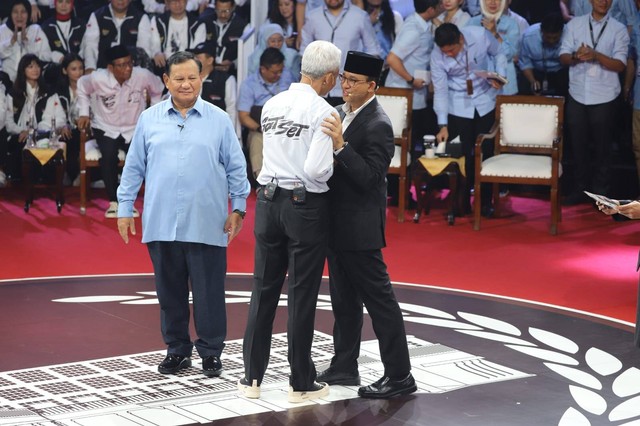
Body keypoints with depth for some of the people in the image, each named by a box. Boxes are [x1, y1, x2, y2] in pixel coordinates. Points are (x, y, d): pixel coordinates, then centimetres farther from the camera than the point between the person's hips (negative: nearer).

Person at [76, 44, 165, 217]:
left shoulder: (143, 75, -18)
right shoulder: (98, 78, -19)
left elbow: (158, 91, 5)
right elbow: (82, 87, 6)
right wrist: (84, 113, 4)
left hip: (134, 128, 1)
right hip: (106, 128, -1)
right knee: (109, 156, -30)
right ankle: (113, 202, -13)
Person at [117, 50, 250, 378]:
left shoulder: (219, 120, 4)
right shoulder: (149, 120, 8)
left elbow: (236, 167, 7)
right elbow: (134, 167, 11)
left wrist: (238, 208, 3)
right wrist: (125, 209, 8)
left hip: (206, 224, -1)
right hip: (161, 224, 2)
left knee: (209, 292, 1)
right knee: (170, 291, 9)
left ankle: (210, 352, 13)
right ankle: (177, 349, 21)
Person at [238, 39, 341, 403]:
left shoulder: (272, 105, 7)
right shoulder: (323, 112, -13)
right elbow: (317, 169, -20)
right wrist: (332, 164, 0)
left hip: (269, 200, 5)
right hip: (306, 205, -5)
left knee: (264, 291, 12)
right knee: (302, 295, 3)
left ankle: (252, 377, 16)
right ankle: (301, 383, 12)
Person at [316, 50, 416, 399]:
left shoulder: (378, 125, -17)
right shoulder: (340, 114, 10)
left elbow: (368, 178, -24)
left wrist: (340, 146, -32)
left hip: (359, 226, -9)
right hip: (337, 223, 9)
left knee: (378, 298, -3)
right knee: (344, 300, 17)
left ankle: (399, 376, 3)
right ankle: (344, 367, 27)